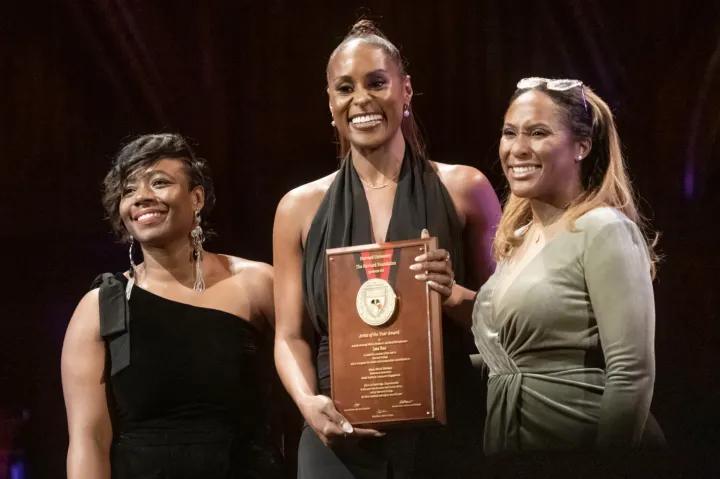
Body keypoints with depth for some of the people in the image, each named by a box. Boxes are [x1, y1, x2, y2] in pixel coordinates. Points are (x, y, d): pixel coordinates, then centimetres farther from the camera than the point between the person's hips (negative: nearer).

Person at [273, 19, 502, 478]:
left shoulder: (462, 189, 2)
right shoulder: (301, 208, 5)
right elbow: (291, 336, 6)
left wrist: (454, 295, -15)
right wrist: (307, 401, -12)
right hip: (341, 439, 1)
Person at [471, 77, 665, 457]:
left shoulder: (603, 230, -13)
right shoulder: (514, 241, 11)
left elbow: (632, 376, -20)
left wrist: (605, 459, -22)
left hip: (580, 438, -8)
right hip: (509, 441, 8)